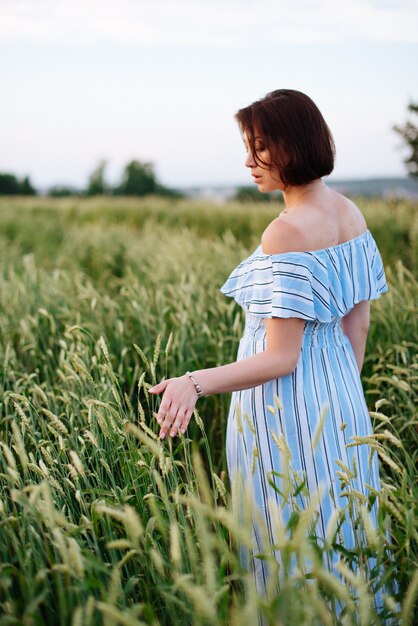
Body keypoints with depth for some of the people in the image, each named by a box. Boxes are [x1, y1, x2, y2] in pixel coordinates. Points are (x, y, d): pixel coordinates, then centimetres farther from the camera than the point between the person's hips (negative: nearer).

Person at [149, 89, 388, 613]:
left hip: (286, 407, -9)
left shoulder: (287, 233, -23)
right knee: (340, 526, 22)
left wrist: (196, 383, -32)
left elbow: (281, 358, -23)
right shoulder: (350, 214, 3)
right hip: (339, 399, 9)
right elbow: (358, 323, 10)